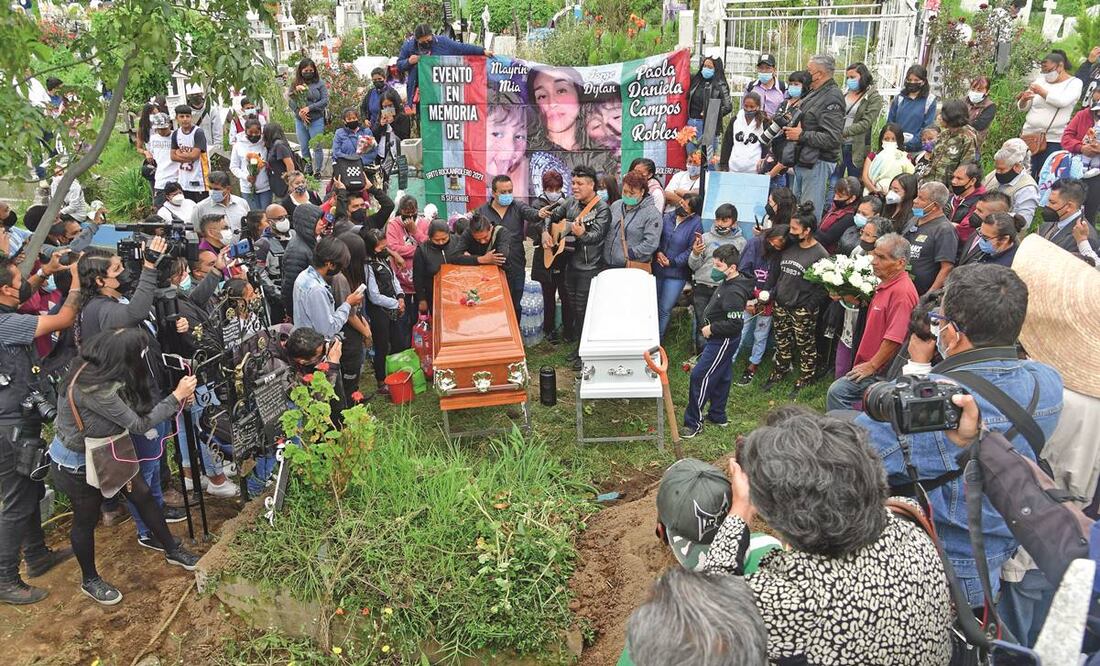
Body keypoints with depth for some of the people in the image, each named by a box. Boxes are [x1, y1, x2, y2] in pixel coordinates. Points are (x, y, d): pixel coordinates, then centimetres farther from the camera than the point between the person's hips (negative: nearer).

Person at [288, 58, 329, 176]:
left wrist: (309, 108, -15)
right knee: (303, 148, 11)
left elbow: (325, 101, -7)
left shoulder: (320, 83, -2)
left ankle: (317, 172, 9)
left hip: (316, 120, -3)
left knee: (317, 147, 0)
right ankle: (307, 171, 22)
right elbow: (291, 101, 3)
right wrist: (298, 112, -14)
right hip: (300, 121, 3)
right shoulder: (295, 84, 5)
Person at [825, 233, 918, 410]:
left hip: (880, 370, -10)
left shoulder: (901, 291, -20)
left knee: (837, 392, -15)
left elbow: (894, 338, -25)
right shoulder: (885, 286, 13)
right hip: (870, 362, 10)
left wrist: (871, 366, -17)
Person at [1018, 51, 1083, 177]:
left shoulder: (1074, 83, 3)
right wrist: (1023, 100, -10)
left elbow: (1063, 101, -17)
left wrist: (1042, 92, -15)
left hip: (1054, 140, -3)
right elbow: (1023, 107, 12)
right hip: (1030, 135, 3)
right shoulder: (1041, 81, 13)